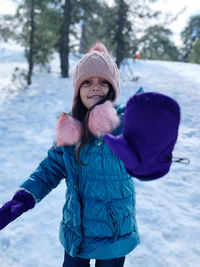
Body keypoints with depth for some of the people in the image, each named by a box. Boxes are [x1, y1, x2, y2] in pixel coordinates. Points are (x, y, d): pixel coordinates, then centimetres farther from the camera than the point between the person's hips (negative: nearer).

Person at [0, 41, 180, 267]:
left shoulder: (123, 122, -19)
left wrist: (142, 158, -66)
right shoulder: (68, 127, -5)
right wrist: (22, 199, -9)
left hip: (114, 235, -3)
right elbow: (51, 168, 4)